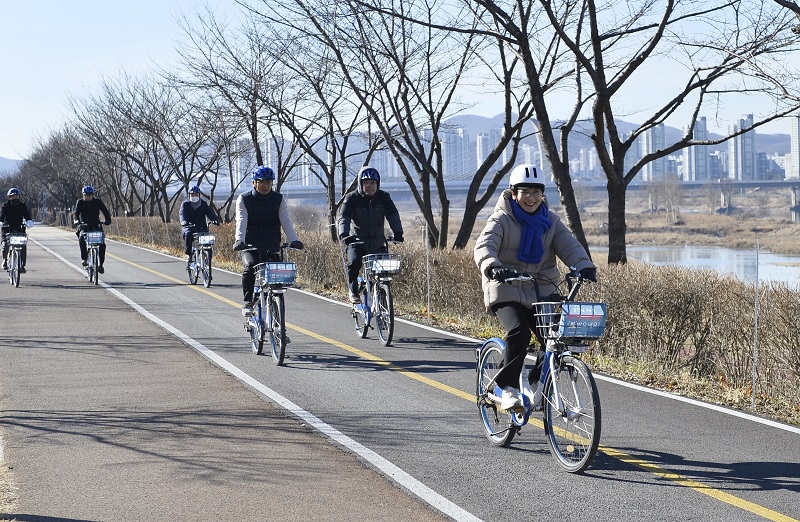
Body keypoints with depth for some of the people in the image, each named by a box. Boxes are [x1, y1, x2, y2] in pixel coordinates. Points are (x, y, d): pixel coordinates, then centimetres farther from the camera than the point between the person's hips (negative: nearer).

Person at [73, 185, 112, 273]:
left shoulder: (98, 202, 0)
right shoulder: (80, 202, -1)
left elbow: (105, 211, -8)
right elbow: (76, 212, -14)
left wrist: (108, 220, -27)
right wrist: (76, 220, -35)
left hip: (96, 226, 1)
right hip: (84, 226, -1)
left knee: (102, 244, -17)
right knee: (82, 237, -33)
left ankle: (100, 263, -3)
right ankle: (84, 258, -25)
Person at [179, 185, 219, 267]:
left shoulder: (204, 204, 8)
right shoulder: (185, 204, 3)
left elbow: (210, 213, -8)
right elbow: (182, 214, -16)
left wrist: (215, 220, -31)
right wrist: (183, 221, -39)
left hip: (201, 227, 1)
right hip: (188, 227, -1)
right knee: (188, 234, -35)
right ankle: (189, 255, -24)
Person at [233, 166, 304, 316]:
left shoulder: (279, 200, 3)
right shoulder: (244, 200, 0)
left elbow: (286, 222, -9)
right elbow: (241, 222, -13)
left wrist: (294, 240, -25)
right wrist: (239, 240, -31)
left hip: (272, 248, 2)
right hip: (250, 247, -1)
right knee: (250, 267, -29)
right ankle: (248, 302, -15)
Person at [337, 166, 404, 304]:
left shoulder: (383, 197, -3)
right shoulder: (352, 198, -9)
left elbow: (393, 215, -10)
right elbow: (343, 218, -18)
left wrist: (398, 232, -27)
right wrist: (344, 234, -37)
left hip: (378, 242, 2)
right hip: (357, 241, -2)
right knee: (354, 263, -25)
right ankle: (353, 292, -3)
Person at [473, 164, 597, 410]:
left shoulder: (550, 221, 9)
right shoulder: (502, 220, -4)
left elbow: (569, 244, -4)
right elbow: (484, 246, -20)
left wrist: (584, 265, -25)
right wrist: (493, 267, -42)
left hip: (542, 290, 5)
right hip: (506, 290, -4)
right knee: (518, 332, -27)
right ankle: (506, 388, -12)